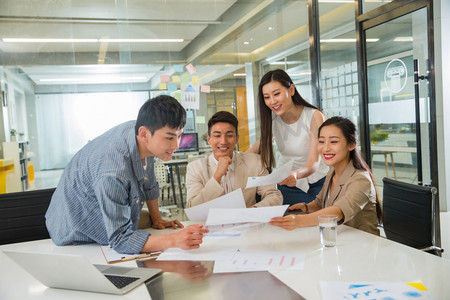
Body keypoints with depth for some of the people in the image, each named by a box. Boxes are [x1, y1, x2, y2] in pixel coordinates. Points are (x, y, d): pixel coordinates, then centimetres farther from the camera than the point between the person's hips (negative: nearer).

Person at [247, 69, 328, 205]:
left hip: (316, 184, -2)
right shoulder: (272, 117, -9)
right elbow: (263, 141, 9)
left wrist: (296, 174, -51)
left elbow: (314, 164, -27)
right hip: (286, 182, 3)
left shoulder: (315, 117, -22)